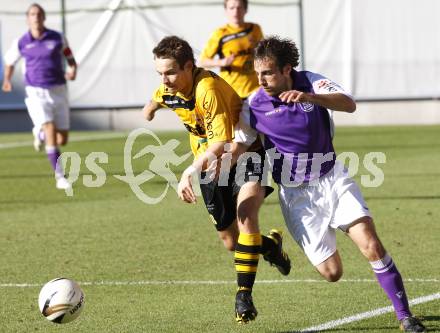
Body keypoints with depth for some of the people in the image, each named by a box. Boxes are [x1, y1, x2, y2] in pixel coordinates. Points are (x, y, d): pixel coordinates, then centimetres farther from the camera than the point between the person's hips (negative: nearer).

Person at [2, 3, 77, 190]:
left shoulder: (57, 38, -1)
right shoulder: (21, 43, -1)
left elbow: (70, 57, 11)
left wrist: (73, 70, -9)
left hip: (58, 91, 2)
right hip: (36, 93, -2)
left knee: (62, 140, 5)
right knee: (51, 134, -21)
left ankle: (40, 133, 40)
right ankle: (60, 177, -14)